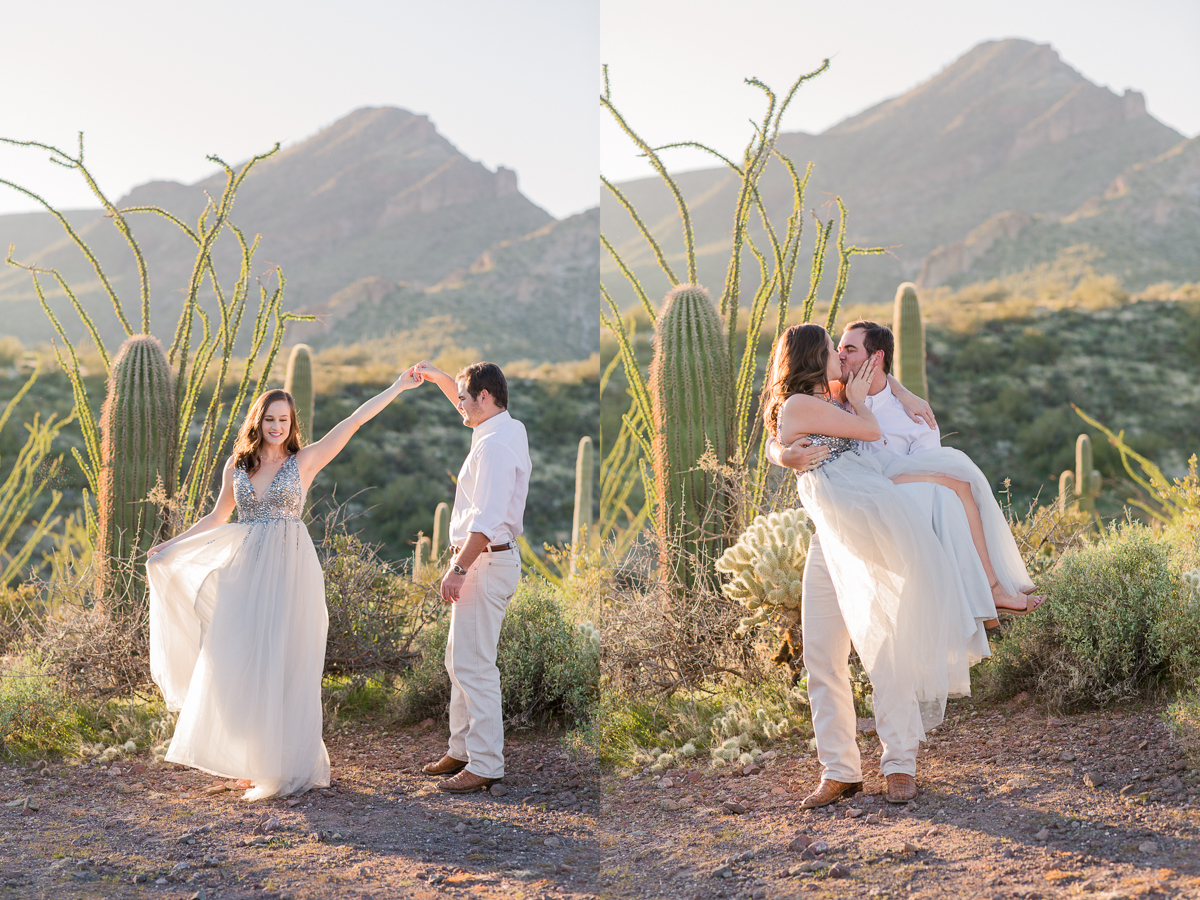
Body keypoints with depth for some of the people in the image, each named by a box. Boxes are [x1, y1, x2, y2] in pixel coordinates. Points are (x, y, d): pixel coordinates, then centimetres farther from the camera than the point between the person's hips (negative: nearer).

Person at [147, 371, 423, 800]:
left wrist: (398, 387, -8)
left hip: (288, 571, -3)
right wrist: (172, 545, 19)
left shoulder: (304, 461, 0)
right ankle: (249, 761, 14)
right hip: (246, 571, 3)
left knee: (281, 663, -3)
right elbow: (217, 517, 20)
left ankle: (284, 766, 4)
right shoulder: (236, 465, 9)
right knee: (238, 663, 3)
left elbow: (354, 422, -4)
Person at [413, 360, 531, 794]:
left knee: (474, 665, -8)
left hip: (486, 561, -11)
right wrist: (437, 377, 31)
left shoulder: (495, 445, -19)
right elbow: (467, 407, 35)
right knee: (460, 661, 17)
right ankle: (462, 750, 25)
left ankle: (485, 765, -5)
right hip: (486, 560, 11)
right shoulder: (509, 428, 11)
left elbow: (486, 519, -26)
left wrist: (459, 568, -24)